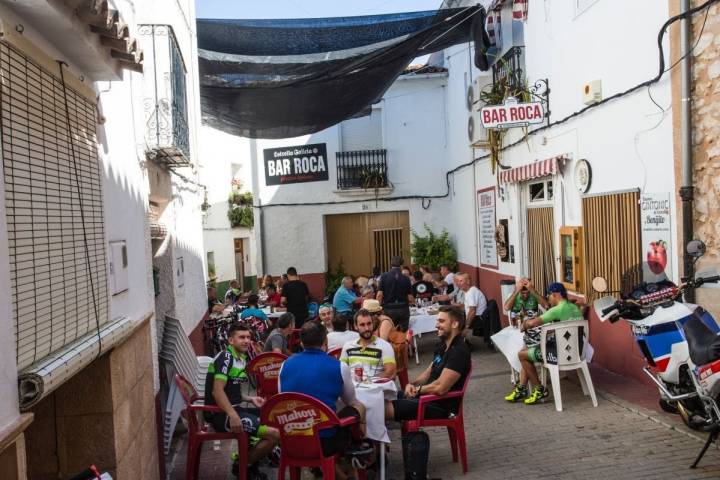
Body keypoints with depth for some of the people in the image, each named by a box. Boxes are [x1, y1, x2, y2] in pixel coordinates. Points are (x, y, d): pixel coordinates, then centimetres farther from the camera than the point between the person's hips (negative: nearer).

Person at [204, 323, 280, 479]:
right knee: (275, 433, -19)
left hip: (233, 409, 10)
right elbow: (217, 392, -24)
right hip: (222, 414, -10)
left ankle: (248, 458, 16)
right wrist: (233, 416, -33)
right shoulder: (225, 358, -13)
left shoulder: (241, 359, 14)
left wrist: (251, 399, 8)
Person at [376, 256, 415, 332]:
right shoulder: (406, 279, -2)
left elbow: (379, 295, -10)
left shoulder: (384, 276, -6)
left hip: (389, 309, -1)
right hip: (403, 309, 1)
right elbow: (410, 298, -3)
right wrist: (413, 301, 20)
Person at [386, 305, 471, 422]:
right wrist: (412, 384, 1)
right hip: (426, 396, 10)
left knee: (384, 410, -22)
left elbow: (440, 388, -24)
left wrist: (418, 389, -6)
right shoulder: (442, 346, 13)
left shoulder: (459, 351, -19)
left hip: (440, 405, -10)